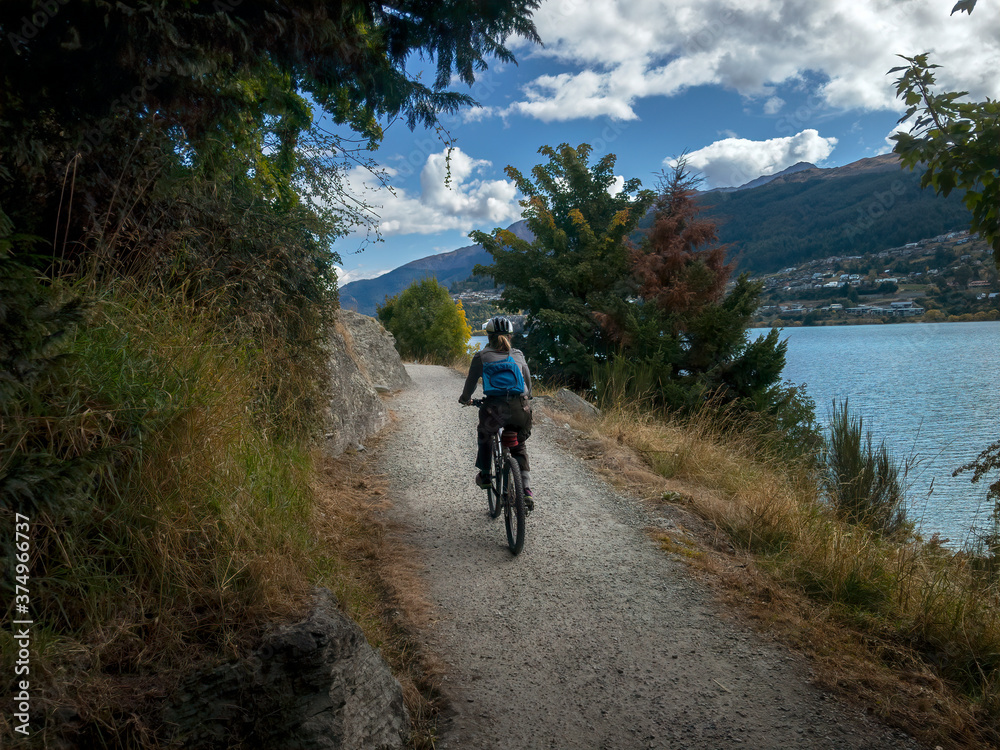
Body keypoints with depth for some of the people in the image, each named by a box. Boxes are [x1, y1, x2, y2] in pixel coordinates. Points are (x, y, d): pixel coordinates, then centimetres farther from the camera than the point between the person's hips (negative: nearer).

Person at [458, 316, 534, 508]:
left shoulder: (481, 356, 10)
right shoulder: (518, 355, 17)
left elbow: (471, 381, 19)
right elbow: (528, 381, 27)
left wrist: (465, 398, 39)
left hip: (494, 408, -2)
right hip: (520, 409, 2)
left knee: (484, 436, 31)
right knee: (519, 447, 22)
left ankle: (484, 475, 37)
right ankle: (526, 489, 8)